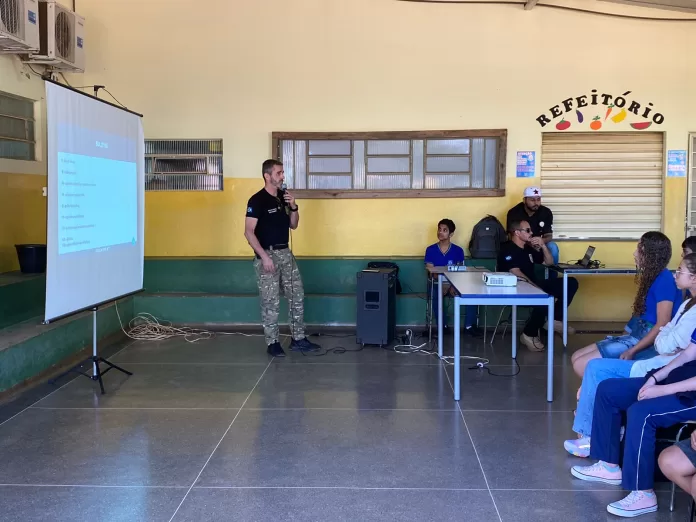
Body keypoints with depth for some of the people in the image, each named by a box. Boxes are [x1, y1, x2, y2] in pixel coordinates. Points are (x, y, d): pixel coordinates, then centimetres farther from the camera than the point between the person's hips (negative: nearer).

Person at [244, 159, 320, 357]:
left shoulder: (283, 197, 9)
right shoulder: (257, 200, -13)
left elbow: (293, 225, 14)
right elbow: (249, 232, -16)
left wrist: (294, 207, -3)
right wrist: (264, 256, -21)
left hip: (286, 253, 7)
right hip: (268, 255, -7)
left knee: (297, 296, 8)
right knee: (271, 302, 0)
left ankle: (298, 339, 17)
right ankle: (272, 343, 11)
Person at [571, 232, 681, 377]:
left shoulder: (664, 279, -16)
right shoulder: (653, 277, 16)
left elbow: (662, 325, -21)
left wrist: (632, 351, -24)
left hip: (648, 342, -10)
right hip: (636, 334, 10)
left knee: (581, 365, -17)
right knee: (577, 357, 2)